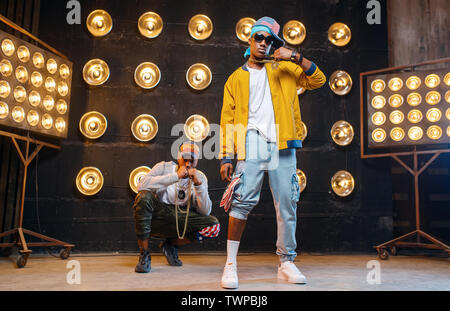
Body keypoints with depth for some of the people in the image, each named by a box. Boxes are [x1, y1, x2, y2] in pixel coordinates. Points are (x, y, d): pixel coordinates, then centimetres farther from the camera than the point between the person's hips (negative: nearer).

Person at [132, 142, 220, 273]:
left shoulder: (200, 177, 2)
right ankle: (144, 255, -17)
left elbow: (205, 212, -8)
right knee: (144, 196, -33)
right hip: (156, 217, -2)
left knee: (214, 226, -19)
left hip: (180, 221, 3)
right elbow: (142, 185, -26)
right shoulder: (164, 167, -6)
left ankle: (171, 245, 6)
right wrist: (176, 176, -28)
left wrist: (198, 184, -21)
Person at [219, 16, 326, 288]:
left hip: (283, 145, 2)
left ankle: (287, 263, 17)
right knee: (243, 200, -14)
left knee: (288, 204, 4)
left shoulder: (283, 69, 18)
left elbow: (318, 80, 10)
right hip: (252, 143, -2)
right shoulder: (236, 78, 15)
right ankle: (231, 264, -3)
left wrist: (296, 57, -3)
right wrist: (226, 156, 0)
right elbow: (228, 120, 9)